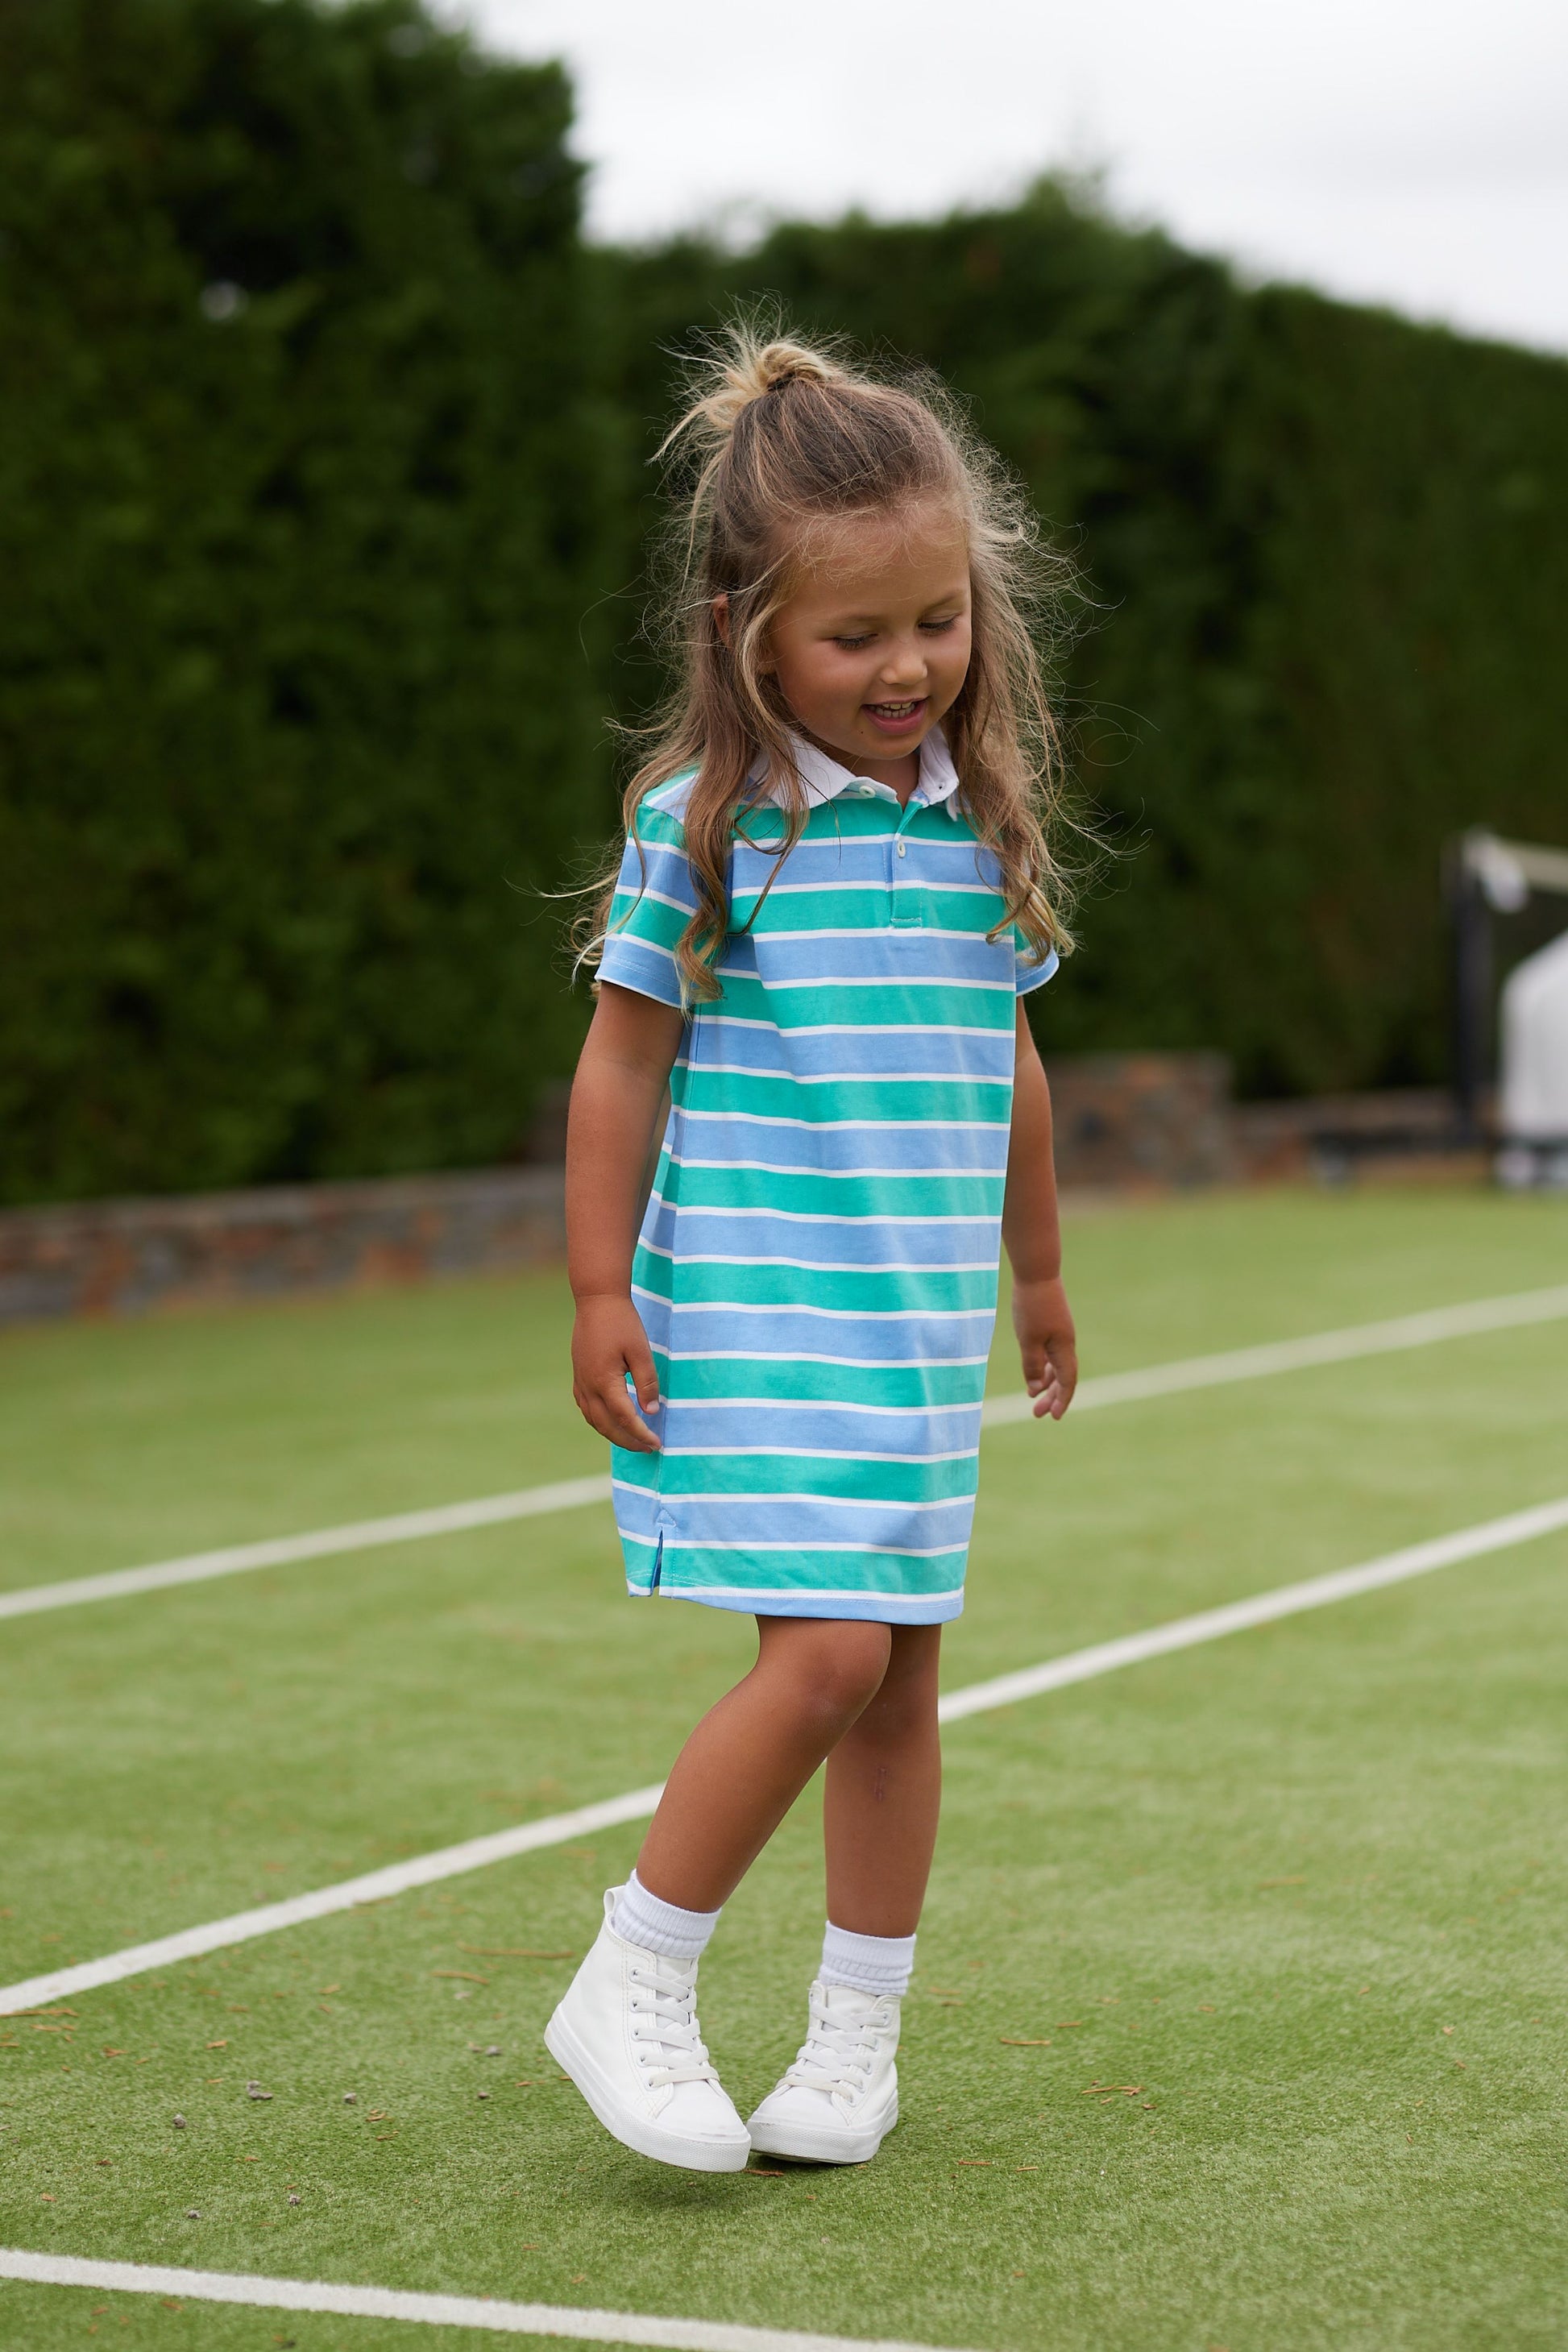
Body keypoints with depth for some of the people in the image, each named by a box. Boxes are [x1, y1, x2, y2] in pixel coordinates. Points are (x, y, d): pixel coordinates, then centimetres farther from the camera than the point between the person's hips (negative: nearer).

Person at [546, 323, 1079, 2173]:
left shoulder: (986, 823, 7)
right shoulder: (700, 826, -9)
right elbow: (622, 1064, -4)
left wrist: (1035, 1268, 26)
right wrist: (601, 1293, -6)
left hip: (923, 1327, 6)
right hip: (752, 1319, -5)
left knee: (899, 1672, 8)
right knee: (825, 1656, -15)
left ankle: (855, 2036, 21)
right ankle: (630, 1988, 1)